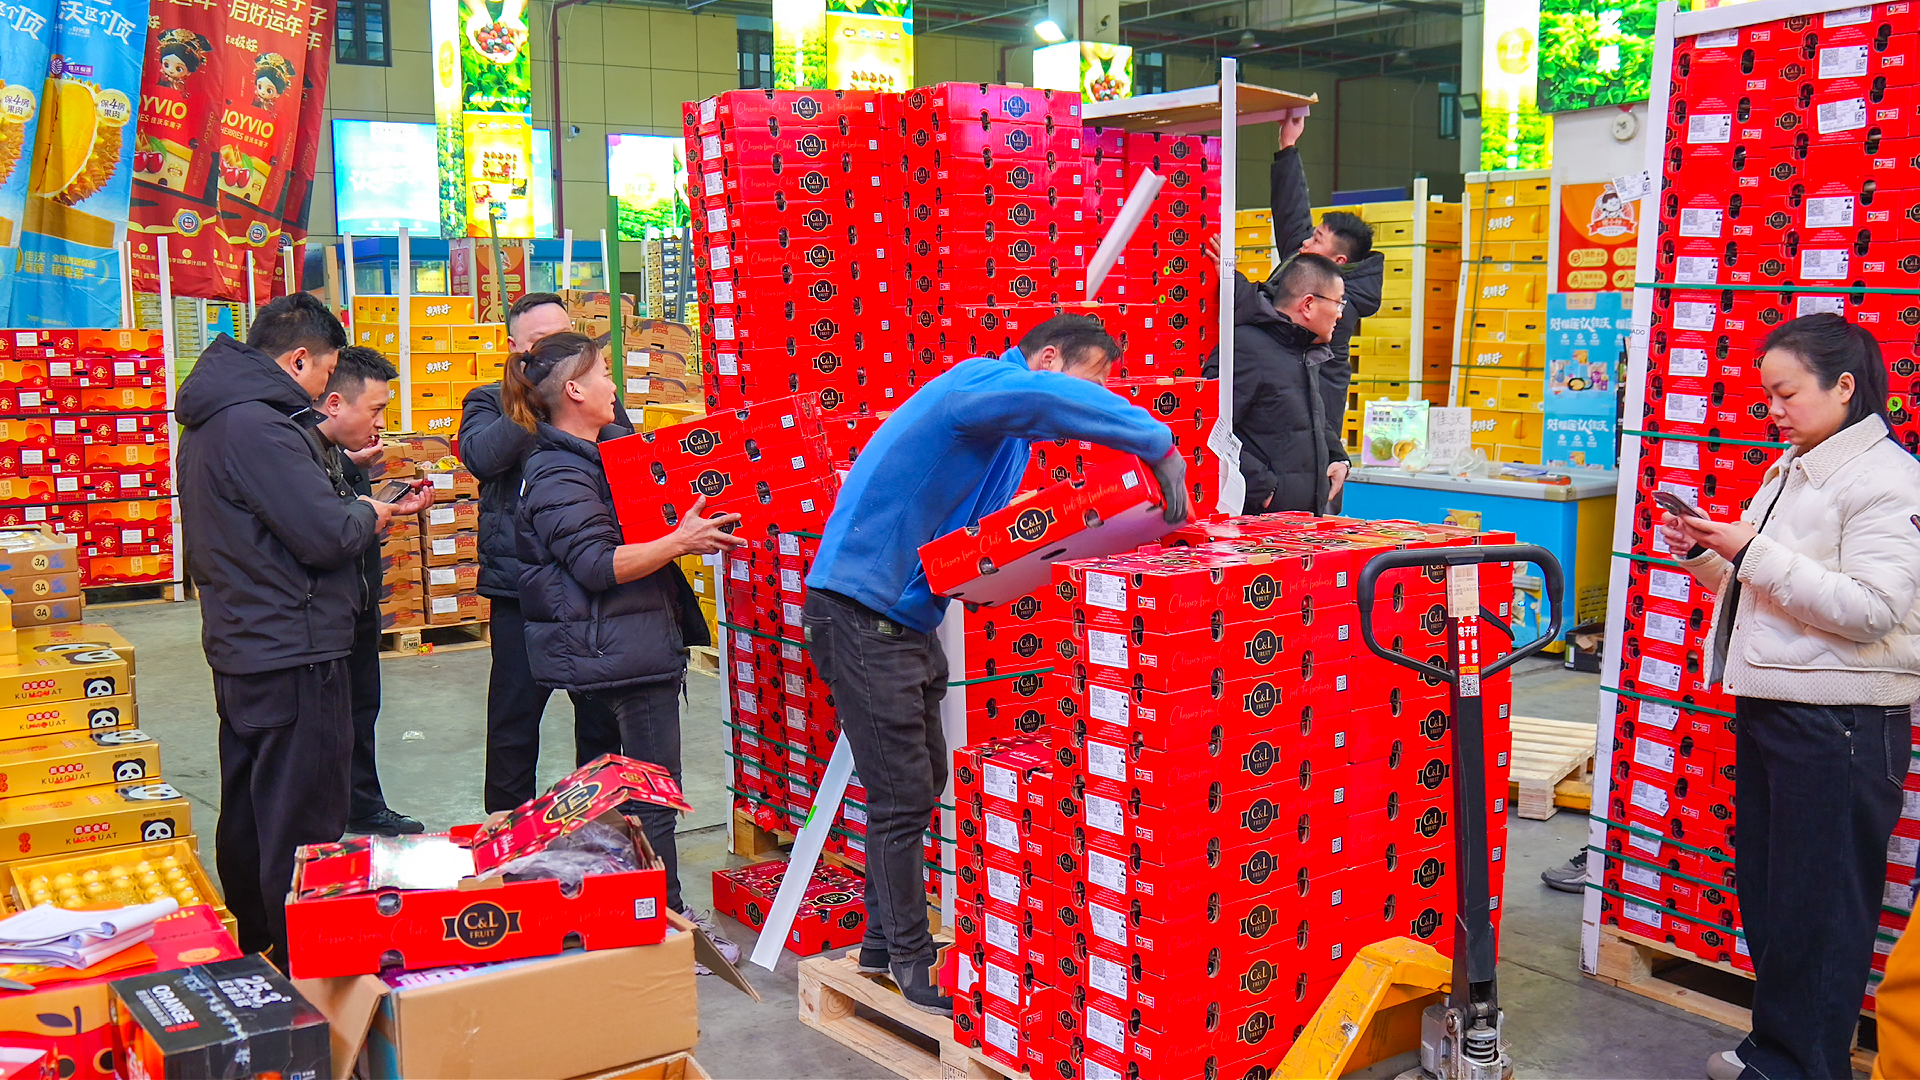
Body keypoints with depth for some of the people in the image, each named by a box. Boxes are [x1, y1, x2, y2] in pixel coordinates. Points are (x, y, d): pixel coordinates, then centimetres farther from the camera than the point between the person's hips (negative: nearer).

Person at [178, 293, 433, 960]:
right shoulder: (259, 425, -22)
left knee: (249, 808, 21)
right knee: (303, 824, -3)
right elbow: (327, 534, -25)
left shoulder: (210, 421, 12)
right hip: (291, 652, -11)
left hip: (240, 646, 11)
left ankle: (253, 942, 35)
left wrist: (360, 511, 10)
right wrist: (369, 515, -5)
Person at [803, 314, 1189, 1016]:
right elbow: (1053, 399, -39)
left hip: (906, 617, 10)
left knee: (922, 782, 17)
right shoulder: (980, 382, -17)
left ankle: (887, 936, 31)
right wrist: (1159, 443, -30)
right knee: (903, 796, -3)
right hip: (862, 610, -10)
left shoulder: (1013, 436, 15)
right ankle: (911, 963, 11)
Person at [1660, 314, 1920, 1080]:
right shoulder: (1790, 471, 15)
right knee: (1763, 889, 17)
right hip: (1768, 704, 9)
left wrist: (1751, 551, -22)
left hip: (1838, 724, -9)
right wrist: (1706, 555, 4)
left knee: (1819, 907, 1)